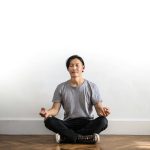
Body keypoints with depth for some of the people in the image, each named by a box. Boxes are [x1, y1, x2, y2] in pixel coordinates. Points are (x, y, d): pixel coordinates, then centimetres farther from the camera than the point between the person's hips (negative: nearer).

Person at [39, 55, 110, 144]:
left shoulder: (92, 87, 0)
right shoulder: (61, 88, 3)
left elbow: (99, 108, -5)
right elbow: (55, 109, -2)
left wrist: (102, 111, -30)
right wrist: (47, 112, -26)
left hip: (87, 123, 0)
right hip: (69, 123, 1)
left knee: (103, 121, -31)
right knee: (49, 121, -27)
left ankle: (65, 137, -27)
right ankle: (83, 138, -30)